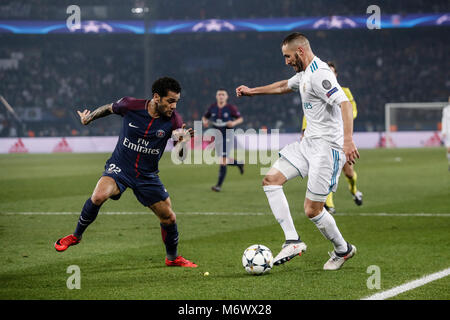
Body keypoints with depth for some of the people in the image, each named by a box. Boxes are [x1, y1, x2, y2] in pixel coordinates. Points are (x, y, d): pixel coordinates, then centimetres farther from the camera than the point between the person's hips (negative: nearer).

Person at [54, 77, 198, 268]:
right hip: (120, 167, -2)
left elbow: (179, 155, -11)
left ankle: (172, 258, 32)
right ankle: (76, 236, -6)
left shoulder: (173, 120, -11)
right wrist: (89, 117, 18)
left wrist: (182, 142, -32)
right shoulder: (130, 106, -15)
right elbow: (109, 108, 8)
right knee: (99, 196, -31)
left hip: (147, 176, 3)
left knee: (169, 218, 3)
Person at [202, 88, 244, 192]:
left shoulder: (231, 108, -8)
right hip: (217, 135, 5)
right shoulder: (212, 107, 2)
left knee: (224, 160, -13)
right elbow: (204, 117, 15)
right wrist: (205, 122, -8)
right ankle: (239, 163, 40)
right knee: (222, 161, 9)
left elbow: (240, 119, -1)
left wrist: (234, 123, -21)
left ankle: (219, 185, -11)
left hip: (228, 135, -5)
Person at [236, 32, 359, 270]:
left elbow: (345, 104, -29)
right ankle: (292, 241, -1)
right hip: (308, 143, 10)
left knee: (312, 210, -7)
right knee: (271, 180, 2)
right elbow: (285, 86, 36)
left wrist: (348, 141, -39)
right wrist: (252, 91, 43)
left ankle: (342, 250, 17)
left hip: (326, 146, -10)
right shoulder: (305, 74, 14)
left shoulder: (320, 74, -18)